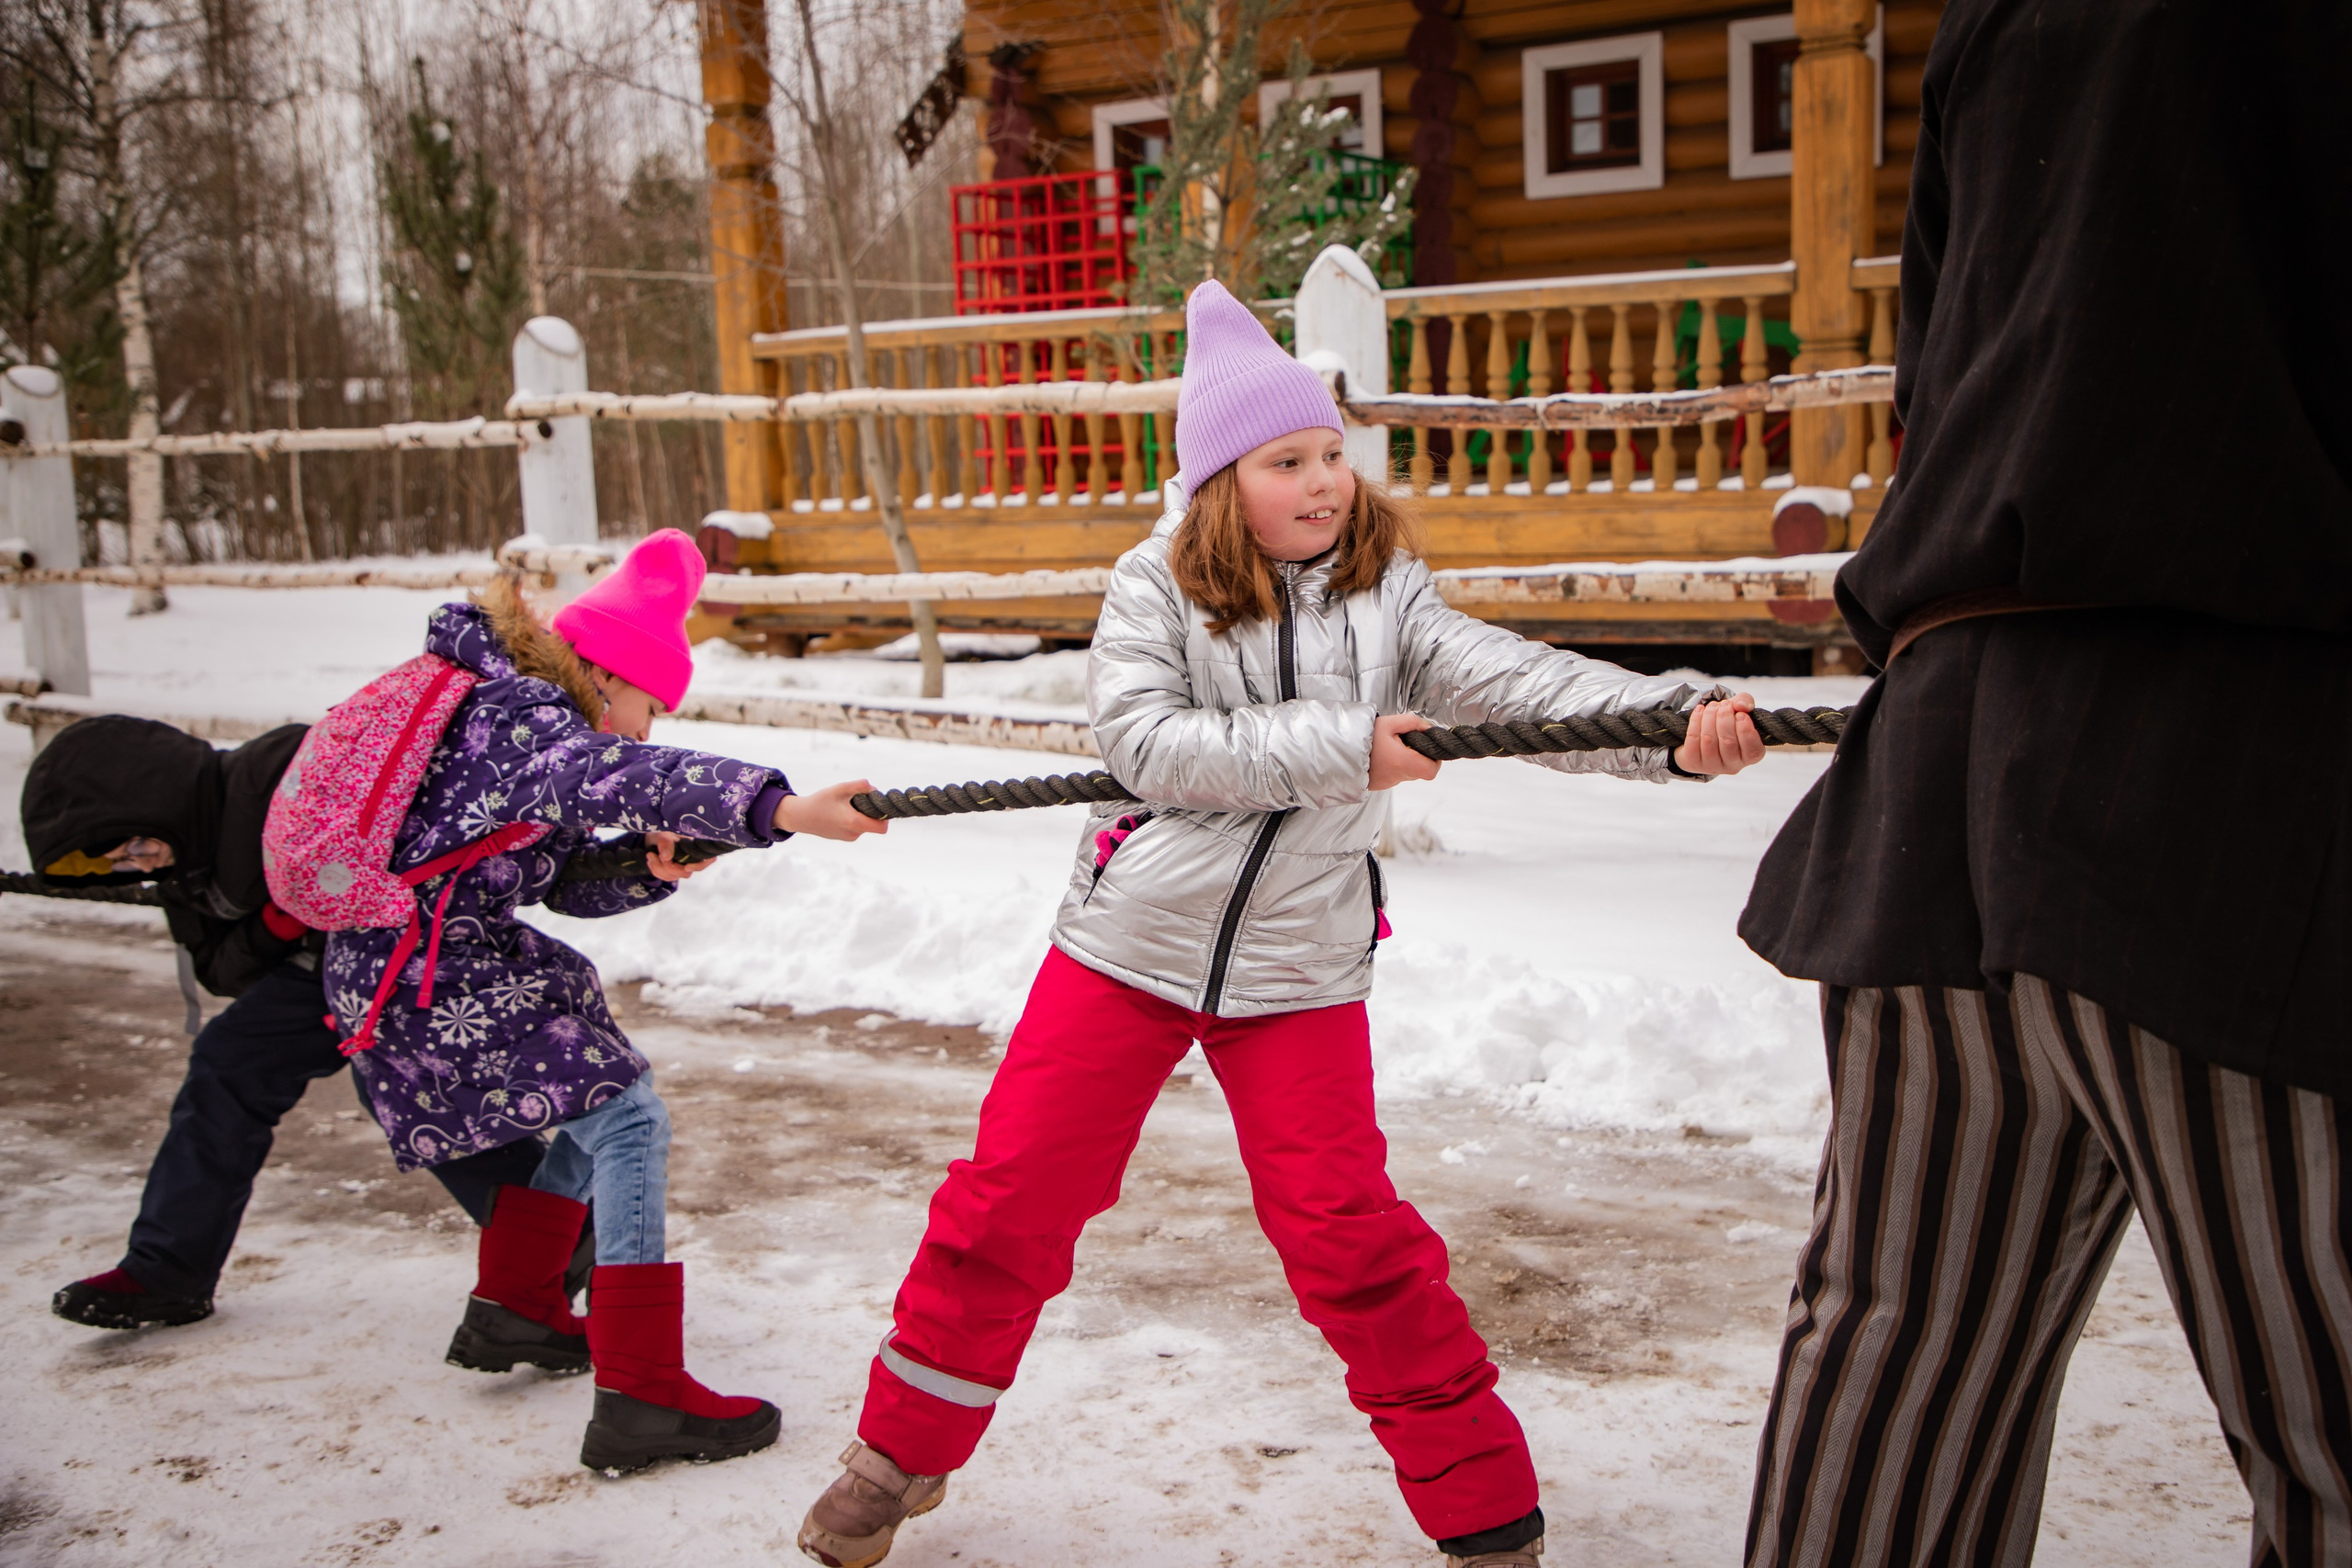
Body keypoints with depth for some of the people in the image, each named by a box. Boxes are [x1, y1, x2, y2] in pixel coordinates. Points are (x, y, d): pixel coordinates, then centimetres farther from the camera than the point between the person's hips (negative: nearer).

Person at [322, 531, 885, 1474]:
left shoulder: (509, 712, 16)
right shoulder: (520, 719, -16)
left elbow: (564, 882, 15)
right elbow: (620, 777, -37)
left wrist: (648, 866, -6)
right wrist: (782, 809, -50)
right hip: (428, 984, -11)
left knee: (597, 1097, 21)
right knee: (626, 1118, -14)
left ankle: (513, 1309, 33)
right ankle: (640, 1397, -15)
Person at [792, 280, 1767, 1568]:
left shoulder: (1384, 592, -1)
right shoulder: (1154, 587, -6)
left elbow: (1516, 683, -14)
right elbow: (1148, 742, -20)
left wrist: (1677, 725, -29)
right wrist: (1339, 748, -25)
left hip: (1299, 963, 0)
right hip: (1129, 940, 0)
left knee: (1345, 1230, 0)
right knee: (1013, 1195, 5)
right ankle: (902, 1452, 26)